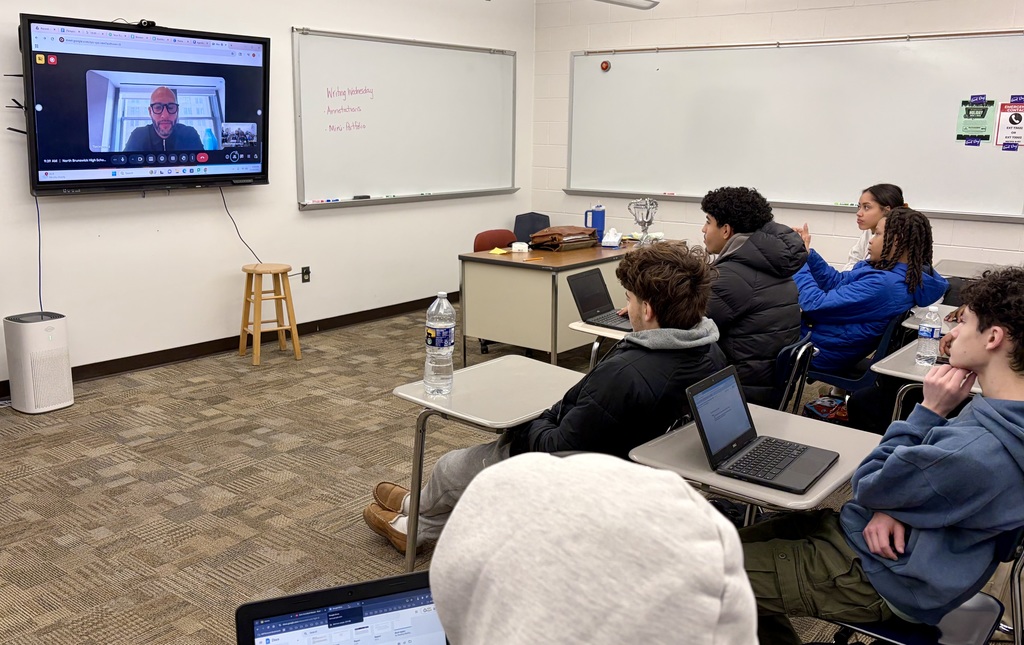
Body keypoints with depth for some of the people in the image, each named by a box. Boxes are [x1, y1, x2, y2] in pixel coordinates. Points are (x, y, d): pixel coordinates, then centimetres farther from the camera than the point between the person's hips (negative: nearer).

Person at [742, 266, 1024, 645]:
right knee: (742, 543, 13)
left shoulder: (977, 452, -34)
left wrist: (928, 412, -18)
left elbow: (868, 488, -19)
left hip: (881, 573, -9)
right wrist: (888, 506, -8)